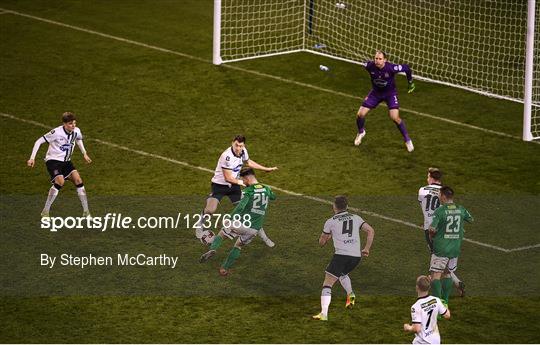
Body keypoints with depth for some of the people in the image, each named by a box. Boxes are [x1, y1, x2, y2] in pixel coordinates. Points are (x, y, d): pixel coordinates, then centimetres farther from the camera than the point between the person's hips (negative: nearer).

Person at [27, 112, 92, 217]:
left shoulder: (76, 131, -5)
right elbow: (39, 141, -15)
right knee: (60, 181, -28)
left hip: (66, 161, 6)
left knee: (78, 180, -11)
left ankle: (86, 212, -2)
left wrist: (84, 154, 21)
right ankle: (45, 212, -17)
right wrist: (32, 158, -18)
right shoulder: (56, 132, -23)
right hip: (53, 160, -6)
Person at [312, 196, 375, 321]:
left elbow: (322, 242, 15)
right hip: (356, 256, 5)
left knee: (327, 284, -2)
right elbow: (371, 231, 6)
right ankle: (350, 294, 11)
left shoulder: (331, 222, 6)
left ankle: (324, 314, -16)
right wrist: (366, 249, 12)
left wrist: (328, 236, 37)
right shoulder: (356, 218, 15)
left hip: (341, 254, -5)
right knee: (343, 273, 35)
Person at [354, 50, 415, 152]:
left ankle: (407, 139, 4)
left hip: (390, 93, -3)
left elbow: (407, 68, -16)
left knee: (395, 118, -18)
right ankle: (361, 132, 31)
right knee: (360, 115, -3)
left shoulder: (391, 68, -32)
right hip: (376, 92, 3)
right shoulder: (370, 66, -24)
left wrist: (410, 82, -2)